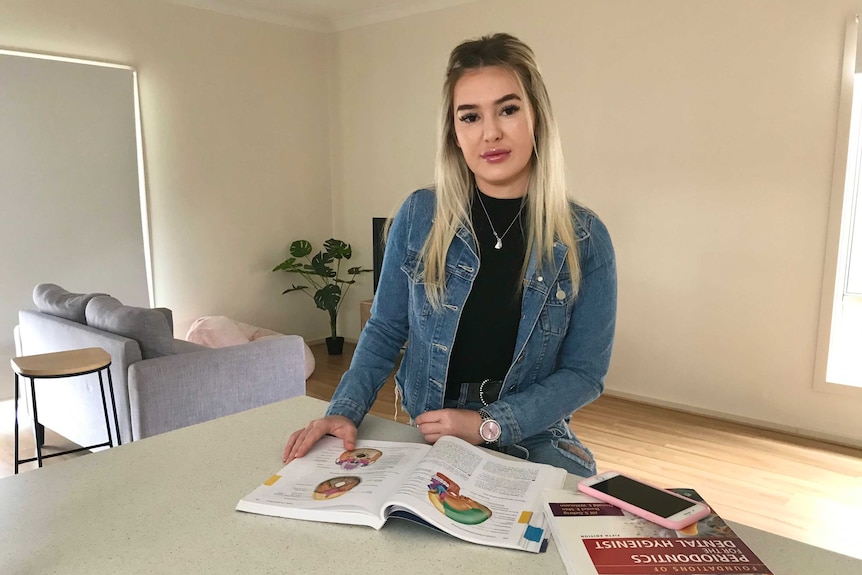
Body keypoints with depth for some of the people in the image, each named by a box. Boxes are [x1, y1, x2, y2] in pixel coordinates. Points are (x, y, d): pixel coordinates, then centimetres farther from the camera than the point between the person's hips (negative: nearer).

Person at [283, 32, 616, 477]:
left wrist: (487, 425, -15)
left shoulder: (584, 238, -7)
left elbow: (585, 371, -5)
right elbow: (384, 330, 5)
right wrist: (345, 410, -10)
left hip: (532, 444, -1)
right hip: (427, 438, 2)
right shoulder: (418, 216, -3)